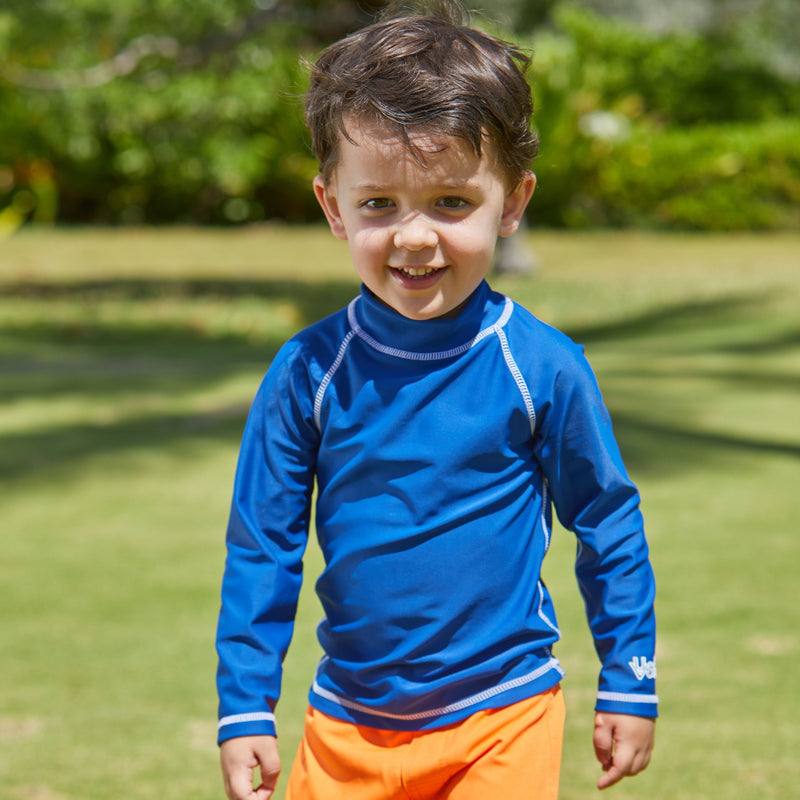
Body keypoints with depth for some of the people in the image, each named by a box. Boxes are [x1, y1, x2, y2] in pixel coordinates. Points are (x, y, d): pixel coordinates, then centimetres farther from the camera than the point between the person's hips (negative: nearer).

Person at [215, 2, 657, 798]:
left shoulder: (541, 367, -8)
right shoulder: (309, 372, -5)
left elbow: (609, 525, 3)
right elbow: (260, 542, 3)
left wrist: (628, 688, 6)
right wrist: (245, 711, 1)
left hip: (501, 722, -2)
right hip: (347, 727, 2)